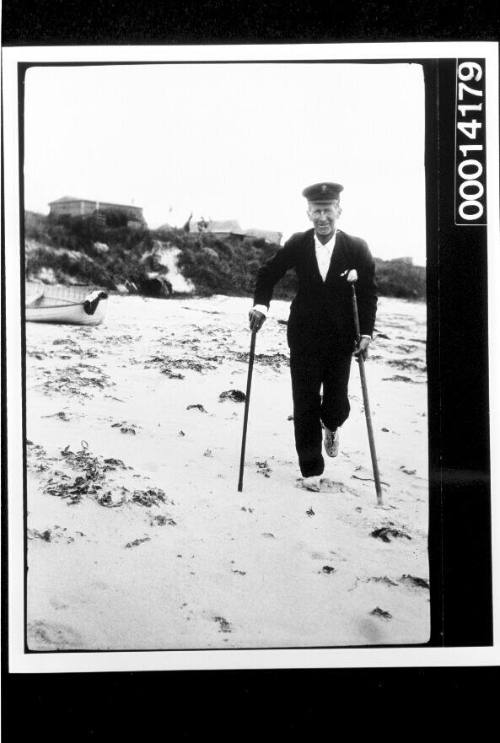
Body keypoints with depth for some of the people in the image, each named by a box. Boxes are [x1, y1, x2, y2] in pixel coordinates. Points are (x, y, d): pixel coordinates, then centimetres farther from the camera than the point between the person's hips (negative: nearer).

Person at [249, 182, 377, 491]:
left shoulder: (356, 248, -6)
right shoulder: (297, 245, -4)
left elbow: (369, 292, -1)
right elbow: (268, 274, 5)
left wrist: (366, 333, -9)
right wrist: (261, 305, -11)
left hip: (340, 340, 0)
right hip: (305, 337, 0)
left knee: (337, 404, 7)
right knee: (305, 405, 1)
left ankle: (330, 426, 46)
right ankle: (311, 469, 15)